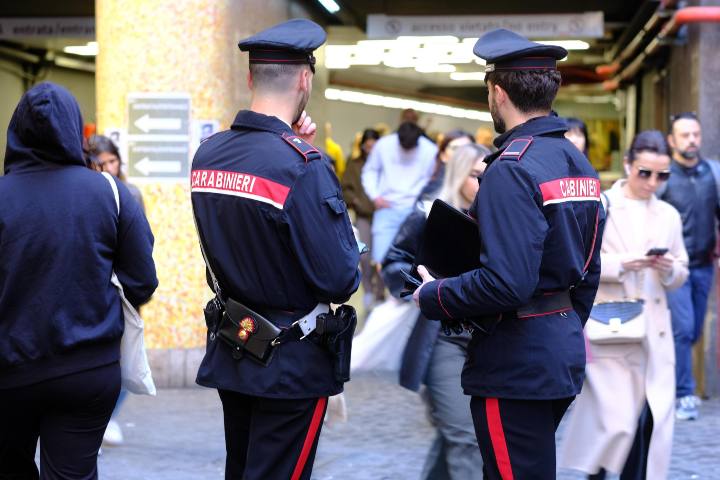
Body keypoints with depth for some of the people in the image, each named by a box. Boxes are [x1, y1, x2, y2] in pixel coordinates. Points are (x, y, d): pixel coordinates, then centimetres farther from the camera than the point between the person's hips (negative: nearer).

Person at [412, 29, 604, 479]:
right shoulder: (578, 161, 9)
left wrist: (433, 297, -12)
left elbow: (505, 282, -26)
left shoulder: (512, 169, -19)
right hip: (564, 354, 9)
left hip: (517, 366, -9)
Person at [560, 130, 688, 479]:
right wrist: (620, 264, -20)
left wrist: (670, 270, -7)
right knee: (616, 421, -9)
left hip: (654, 334, 4)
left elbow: (680, 276, 15)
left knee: (651, 423, 0)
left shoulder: (669, 215, 12)